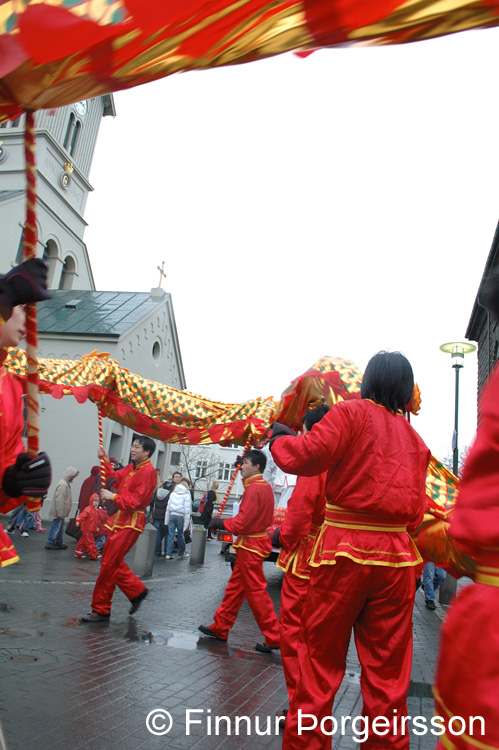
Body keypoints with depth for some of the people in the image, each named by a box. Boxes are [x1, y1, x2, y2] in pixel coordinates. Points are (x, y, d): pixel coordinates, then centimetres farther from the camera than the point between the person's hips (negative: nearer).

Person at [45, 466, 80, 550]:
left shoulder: (66, 483, 10)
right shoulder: (63, 484, -21)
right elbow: (59, 500, -24)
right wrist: (60, 513, -22)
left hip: (61, 512, 10)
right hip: (58, 512, -10)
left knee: (60, 527, 16)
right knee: (56, 527, -1)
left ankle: (59, 543, 24)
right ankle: (50, 543, 8)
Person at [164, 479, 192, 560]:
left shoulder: (172, 493, 10)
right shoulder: (187, 495, -2)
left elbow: (168, 507, 10)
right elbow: (187, 510, -6)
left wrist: (166, 521, 15)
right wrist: (186, 523, -4)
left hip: (172, 515, 3)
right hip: (180, 516, -3)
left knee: (171, 535, 6)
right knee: (180, 535, 8)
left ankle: (168, 554, 6)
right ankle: (181, 554, 20)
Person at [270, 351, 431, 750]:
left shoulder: (352, 412, -6)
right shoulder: (416, 439, 11)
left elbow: (305, 456, -15)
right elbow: (416, 513, 12)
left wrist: (277, 438, 3)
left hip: (344, 551, -4)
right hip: (396, 556, 5)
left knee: (321, 662, 10)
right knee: (388, 674, 16)